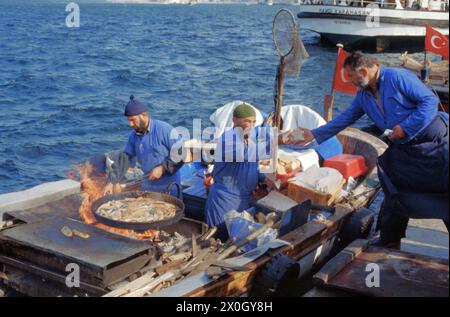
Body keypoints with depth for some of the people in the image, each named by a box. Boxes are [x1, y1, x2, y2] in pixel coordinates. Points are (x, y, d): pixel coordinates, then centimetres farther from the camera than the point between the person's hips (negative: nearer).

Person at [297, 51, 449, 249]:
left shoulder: (398, 77, -17)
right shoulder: (363, 96, 7)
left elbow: (430, 100, -18)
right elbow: (344, 119, 15)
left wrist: (405, 127, -20)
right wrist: (314, 135, 15)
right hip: (403, 149, 7)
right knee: (395, 195, 9)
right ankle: (390, 241, 21)